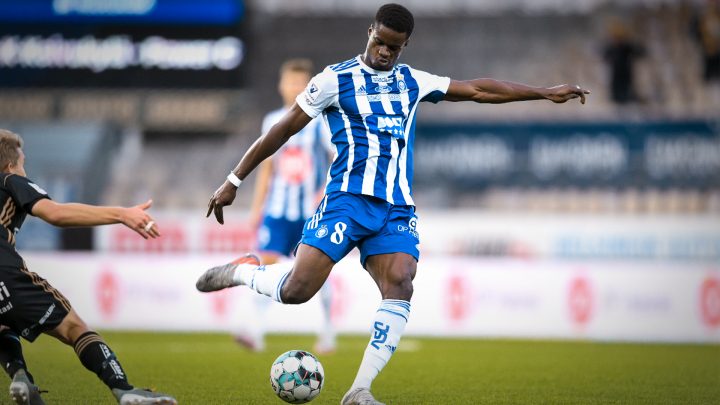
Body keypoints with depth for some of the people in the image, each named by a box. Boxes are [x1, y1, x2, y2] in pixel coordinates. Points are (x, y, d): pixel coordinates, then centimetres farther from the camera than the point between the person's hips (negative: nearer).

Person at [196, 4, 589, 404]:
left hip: (397, 209, 4)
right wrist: (234, 181, 4)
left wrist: (544, 92, 19)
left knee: (400, 287, -19)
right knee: (296, 290, -18)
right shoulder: (335, 79, 2)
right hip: (347, 200, -4)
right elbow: (283, 130, 4)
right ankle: (241, 271, 14)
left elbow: (477, 89, 21)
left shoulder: (413, 82, 16)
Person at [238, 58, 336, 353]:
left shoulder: (321, 121, -3)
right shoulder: (272, 121, 9)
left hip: (312, 210, -3)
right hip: (277, 209, 3)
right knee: (265, 262, -13)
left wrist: (326, 191, -19)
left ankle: (327, 332, 21)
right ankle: (257, 332, -19)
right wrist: (256, 206, 13)